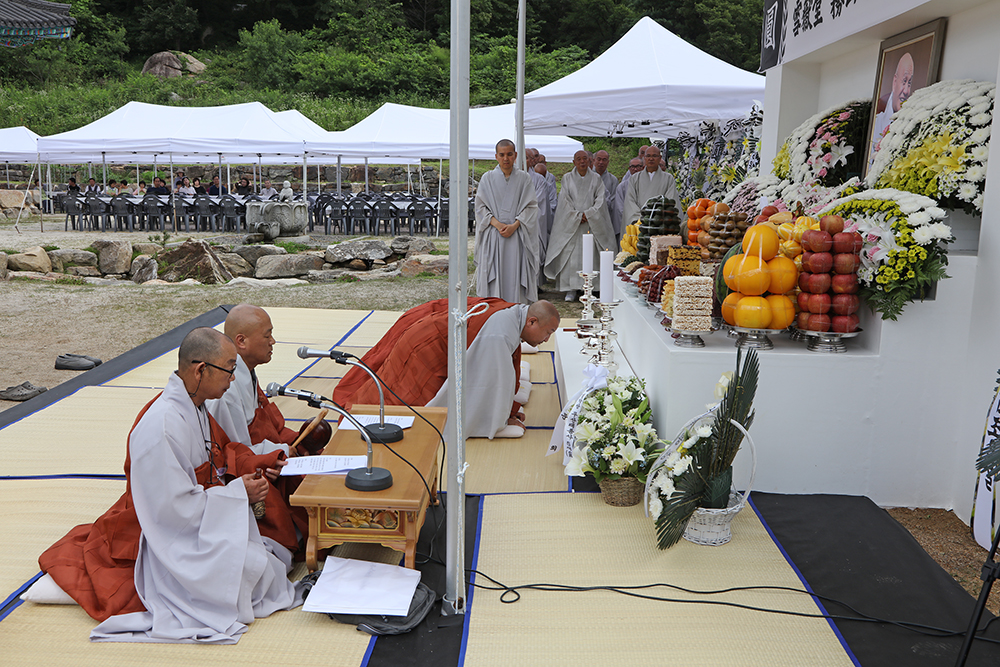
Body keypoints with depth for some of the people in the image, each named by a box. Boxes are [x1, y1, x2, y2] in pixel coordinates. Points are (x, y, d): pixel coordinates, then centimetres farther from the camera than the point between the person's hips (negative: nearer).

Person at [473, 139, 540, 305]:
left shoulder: (524, 179, 6)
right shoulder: (487, 178, 7)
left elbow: (530, 206, 2)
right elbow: (480, 207, 3)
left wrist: (514, 226, -12)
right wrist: (497, 224, -12)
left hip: (517, 236, 0)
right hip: (493, 235, 0)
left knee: (516, 277, -3)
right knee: (494, 278, -4)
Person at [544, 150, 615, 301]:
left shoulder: (596, 178, 7)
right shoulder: (567, 178, 7)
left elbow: (600, 200, 1)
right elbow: (565, 200, 1)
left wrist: (587, 214, -11)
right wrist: (577, 215, -9)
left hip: (591, 224, 0)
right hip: (570, 224, 0)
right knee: (570, 255, -5)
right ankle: (571, 289, -1)